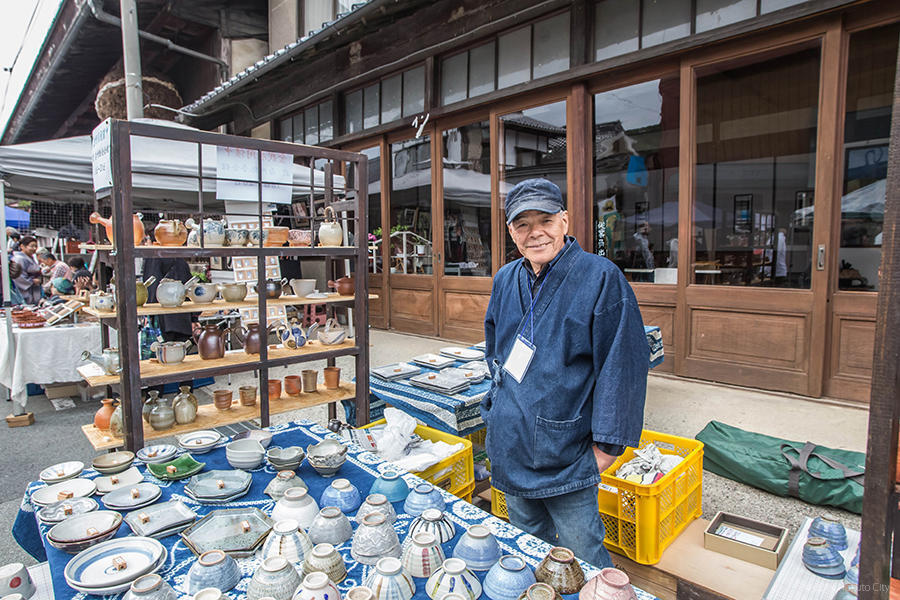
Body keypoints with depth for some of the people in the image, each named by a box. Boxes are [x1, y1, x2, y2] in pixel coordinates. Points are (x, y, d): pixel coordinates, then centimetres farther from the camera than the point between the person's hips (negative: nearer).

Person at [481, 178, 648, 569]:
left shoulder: (601, 277, -14)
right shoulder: (505, 280, 4)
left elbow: (623, 366, -14)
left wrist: (606, 445, -13)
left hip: (566, 456, -5)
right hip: (511, 448, 6)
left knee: (583, 562, 11)